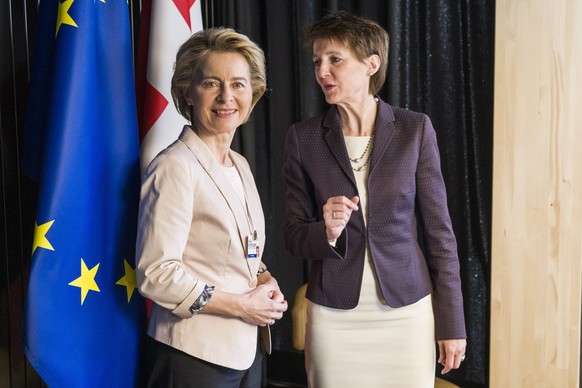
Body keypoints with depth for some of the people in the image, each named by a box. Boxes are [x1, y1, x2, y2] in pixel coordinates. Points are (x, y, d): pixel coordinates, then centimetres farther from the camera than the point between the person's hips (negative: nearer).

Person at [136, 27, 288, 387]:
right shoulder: (175, 167, -16)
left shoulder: (240, 166, 9)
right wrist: (241, 305, -15)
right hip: (193, 355, -7)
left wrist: (266, 280, -2)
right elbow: (156, 274, -19)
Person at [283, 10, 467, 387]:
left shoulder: (415, 129, -4)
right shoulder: (303, 137, -2)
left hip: (407, 311, 0)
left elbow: (438, 228, -1)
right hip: (334, 316, 1)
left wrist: (451, 322, 0)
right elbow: (294, 235, 3)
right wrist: (326, 232, -20)